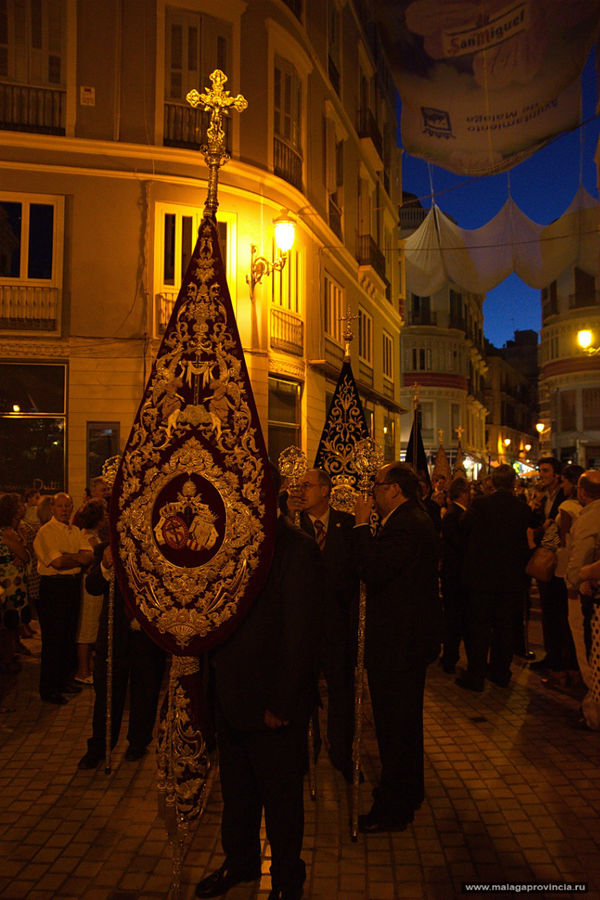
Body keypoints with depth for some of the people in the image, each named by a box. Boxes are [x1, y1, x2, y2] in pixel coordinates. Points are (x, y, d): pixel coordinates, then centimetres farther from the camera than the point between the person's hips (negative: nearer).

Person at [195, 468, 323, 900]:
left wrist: (282, 703, -18)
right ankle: (240, 862, 46)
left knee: (281, 797, 13)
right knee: (236, 789, 23)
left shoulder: (297, 549, -19)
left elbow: (300, 634, -19)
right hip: (233, 695, 7)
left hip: (274, 703, -7)